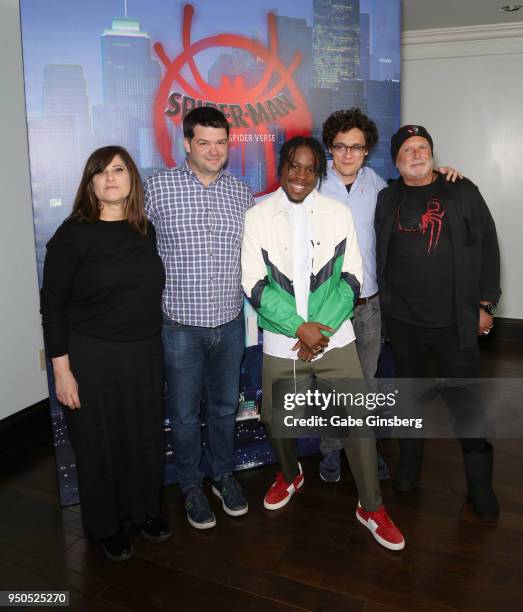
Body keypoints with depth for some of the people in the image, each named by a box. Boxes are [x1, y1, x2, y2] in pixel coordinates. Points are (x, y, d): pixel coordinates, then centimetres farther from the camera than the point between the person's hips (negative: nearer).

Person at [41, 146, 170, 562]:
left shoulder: (146, 230, 4)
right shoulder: (73, 234, -10)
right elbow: (53, 306, -9)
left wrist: (155, 347, 12)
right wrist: (62, 370, -11)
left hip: (145, 354, 4)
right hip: (92, 358, -4)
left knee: (145, 434, 15)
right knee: (99, 442, 11)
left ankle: (145, 509, 40)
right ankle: (106, 525, 35)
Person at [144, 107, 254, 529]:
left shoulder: (242, 193, 4)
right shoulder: (158, 187, -6)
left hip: (230, 322, 3)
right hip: (182, 324, -2)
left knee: (225, 406, 18)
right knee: (185, 412, 12)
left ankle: (223, 474, 40)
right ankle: (191, 485, 34)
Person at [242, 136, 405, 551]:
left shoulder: (339, 213, 1)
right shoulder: (258, 216, -3)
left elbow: (351, 278, -2)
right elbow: (256, 285, -7)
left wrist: (322, 327, -14)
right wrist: (300, 328, -16)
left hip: (334, 337, 0)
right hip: (281, 341, 0)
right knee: (276, 417, 14)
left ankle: (371, 507, 20)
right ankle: (290, 475, 46)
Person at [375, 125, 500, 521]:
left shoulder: (462, 192, 2)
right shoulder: (387, 200, 7)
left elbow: (487, 246, 1)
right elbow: (376, 252, 10)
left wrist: (485, 304, -2)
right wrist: (381, 299, 3)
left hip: (455, 320, -2)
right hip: (402, 320, 2)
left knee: (465, 403, 3)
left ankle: (480, 484, 22)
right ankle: (409, 465, 35)